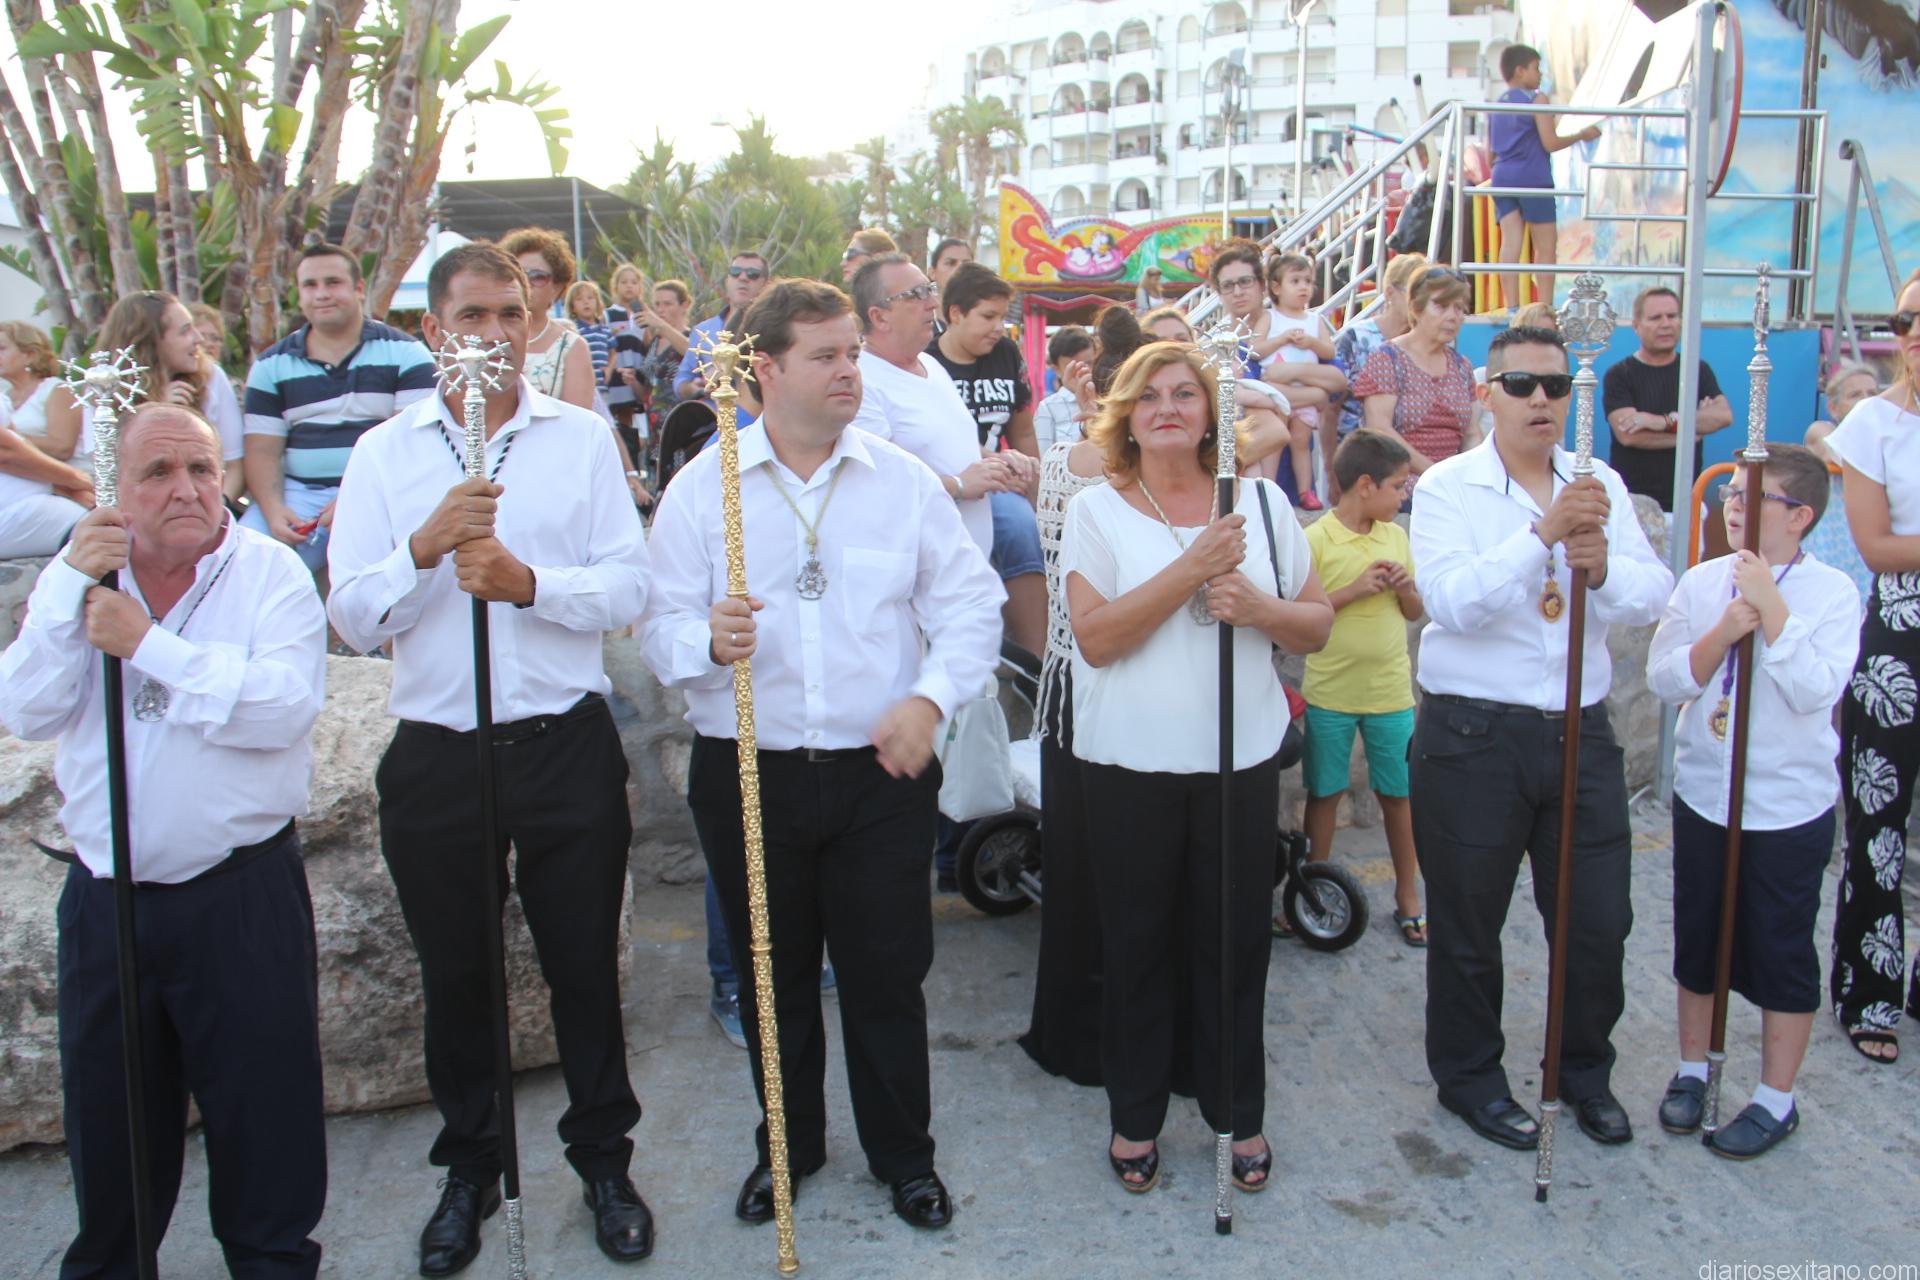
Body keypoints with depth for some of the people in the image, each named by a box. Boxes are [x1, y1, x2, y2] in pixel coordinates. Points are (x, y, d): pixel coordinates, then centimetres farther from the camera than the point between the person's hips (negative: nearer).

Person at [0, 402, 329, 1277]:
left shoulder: (270, 574, -6)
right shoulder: (78, 576, 7)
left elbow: (284, 706, -22)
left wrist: (147, 643, -20)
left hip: (242, 897, -4)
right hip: (104, 897, 4)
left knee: (262, 1100, 8)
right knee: (105, 1104, 18)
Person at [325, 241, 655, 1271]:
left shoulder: (582, 438, 3)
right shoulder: (386, 453, 4)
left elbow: (629, 587, -5)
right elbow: (353, 617, -3)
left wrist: (528, 581, -20)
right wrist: (426, 548, -20)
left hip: (566, 748, -1)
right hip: (436, 754, 1)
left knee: (584, 965, 11)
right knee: (455, 975, 15)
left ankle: (604, 1160, 31)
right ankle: (469, 1171, 36)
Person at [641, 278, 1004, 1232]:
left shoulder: (903, 479, 3)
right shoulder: (701, 487, 1)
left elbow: (971, 604, 2)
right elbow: (661, 627, -3)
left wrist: (931, 695, -12)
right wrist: (709, 641, -25)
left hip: (881, 772, 0)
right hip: (748, 776, 0)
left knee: (888, 973, 9)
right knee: (773, 975, 15)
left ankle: (904, 1155, 31)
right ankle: (788, 1146, 37)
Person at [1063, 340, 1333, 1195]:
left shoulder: (1260, 502, 7)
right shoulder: (1097, 510, -1)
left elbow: (1318, 626, 7)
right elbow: (1095, 637, -13)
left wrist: (1258, 607, -13)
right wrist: (1191, 570, -20)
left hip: (1241, 759, 2)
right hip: (1130, 763, -2)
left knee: (1236, 939, 10)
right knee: (1138, 941, 9)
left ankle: (1239, 1113, 29)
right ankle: (1135, 1115, 27)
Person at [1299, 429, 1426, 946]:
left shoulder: (1396, 536, 5)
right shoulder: (1315, 540, -10)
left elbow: (1414, 612, 13)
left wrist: (1406, 585, -8)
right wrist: (1354, 590, -19)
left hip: (1391, 691, 4)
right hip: (1330, 694, -3)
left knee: (1398, 793, 10)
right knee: (1324, 793, 9)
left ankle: (1408, 896, 23)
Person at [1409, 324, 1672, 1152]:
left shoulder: (1600, 486, 8)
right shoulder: (1448, 488, -6)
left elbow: (1652, 597, -1)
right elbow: (1453, 601, -21)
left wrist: (1603, 569, -21)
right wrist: (1543, 532, -29)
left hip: (1579, 731, 4)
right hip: (1473, 735, -4)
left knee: (1599, 919, 11)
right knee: (1468, 924, 10)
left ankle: (1584, 1072, 36)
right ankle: (1469, 1078, 31)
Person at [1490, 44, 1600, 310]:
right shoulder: (1537, 99, -6)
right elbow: (1550, 143, -11)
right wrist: (1582, 135, 3)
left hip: (1502, 178, 6)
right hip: (1533, 179, -6)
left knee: (1510, 244, 0)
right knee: (1546, 247, 0)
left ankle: (1512, 309, -7)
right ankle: (1546, 309, -4)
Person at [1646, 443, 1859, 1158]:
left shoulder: (1831, 593, -10)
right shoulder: (1701, 583, -1)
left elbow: (1816, 690, -22)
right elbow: (1663, 679, -6)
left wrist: (1770, 605, -24)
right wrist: (1725, 630, -20)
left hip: (1791, 805, -3)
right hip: (1702, 795, 3)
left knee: (1781, 951, 9)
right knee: (1697, 939, 16)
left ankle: (1775, 1101, 25)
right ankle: (1692, 1070, 35)